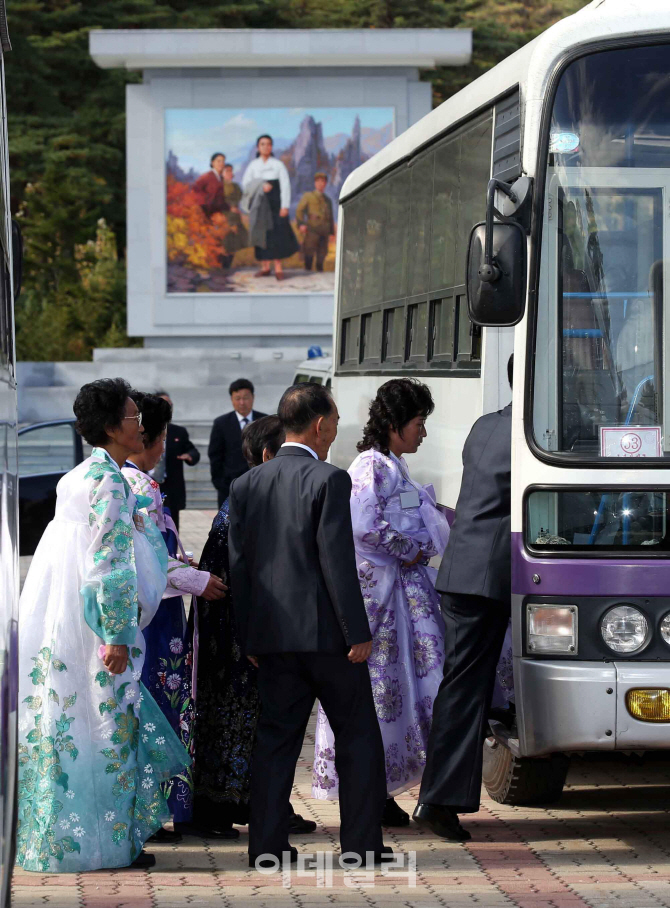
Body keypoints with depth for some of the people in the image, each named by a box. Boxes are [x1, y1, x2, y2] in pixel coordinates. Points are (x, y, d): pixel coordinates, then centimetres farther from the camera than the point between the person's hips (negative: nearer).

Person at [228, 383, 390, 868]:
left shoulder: (247, 484, 7)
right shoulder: (328, 480, -11)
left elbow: (238, 564, 8)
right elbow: (337, 561, -15)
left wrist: (248, 637, 14)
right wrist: (358, 632, -11)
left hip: (274, 635, 5)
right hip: (326, 631, -5)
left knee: (276, 738, 9)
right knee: (358, 737, 6)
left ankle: (267, 844, 7)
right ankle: (362, 842, 6)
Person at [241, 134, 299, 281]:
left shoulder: (278, 165, 1)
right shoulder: (253, 166, 7)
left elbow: (285, 186, -1)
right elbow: (246, 185, 3)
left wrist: (285, 206, -9)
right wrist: (260, 187, -15)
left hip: (275, 204, -2)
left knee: (277, 235, -10)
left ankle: (278, 268, -9)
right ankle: (265, 267, 6)